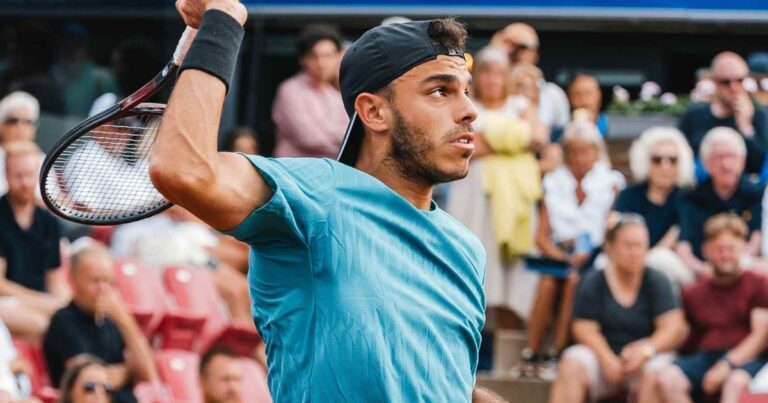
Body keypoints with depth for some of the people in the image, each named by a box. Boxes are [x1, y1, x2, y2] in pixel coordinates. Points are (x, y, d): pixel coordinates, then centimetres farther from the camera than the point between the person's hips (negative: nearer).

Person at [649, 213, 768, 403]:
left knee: (738, 382, -40)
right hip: (704, 357, 4)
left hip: (745, 359, -3)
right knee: (666, 379, -29)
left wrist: (727, 365, -15)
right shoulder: (694, 293, 20)